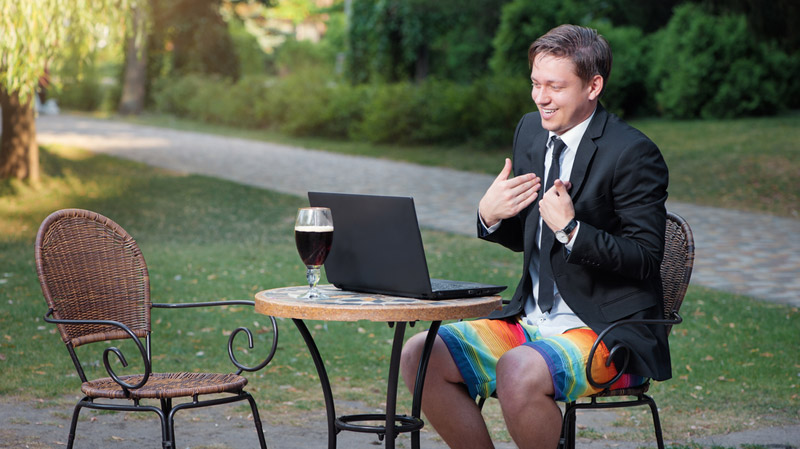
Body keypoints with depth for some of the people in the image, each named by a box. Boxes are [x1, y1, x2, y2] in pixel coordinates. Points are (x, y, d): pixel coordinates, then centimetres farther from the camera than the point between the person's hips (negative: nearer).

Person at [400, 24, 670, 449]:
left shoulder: (633, 153, -14)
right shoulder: (530, 131, 9)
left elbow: (646, 258, -15)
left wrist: (571, 230, -26)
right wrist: (490, 216, -5)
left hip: (609, 333, -7)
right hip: (530, 320, 8)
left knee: (518, 370, -35)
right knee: (419, 356, -8)